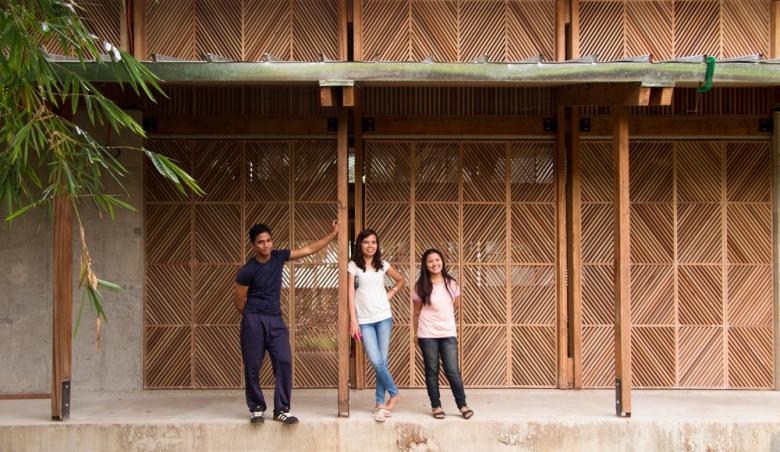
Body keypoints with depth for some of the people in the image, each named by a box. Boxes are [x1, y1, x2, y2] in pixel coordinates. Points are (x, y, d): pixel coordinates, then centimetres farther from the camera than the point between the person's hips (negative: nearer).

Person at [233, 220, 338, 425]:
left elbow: (309, 249, 7)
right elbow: (239, 300, -1)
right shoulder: (248, 270, -11)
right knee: (252, 366, 0)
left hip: (276, 320, 4)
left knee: (284, 362, -6)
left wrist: (333, 233, 5)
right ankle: (256, 408, 17)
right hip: (254, 321, -4)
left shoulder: (278, 257, 2)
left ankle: (281, 409, 0)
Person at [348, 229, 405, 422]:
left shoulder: (382, 265, 8)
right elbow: (350, 293, -5)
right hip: (364, 320, -2)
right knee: (376, 362, -10)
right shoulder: (353, 266, -1)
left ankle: (380, 403, 10)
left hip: (384, 318, 2)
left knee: (382, 362, -1)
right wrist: (353, 321, -11)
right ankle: (394, 394, 9)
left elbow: (401, 280, 24)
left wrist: (391, 293, 7)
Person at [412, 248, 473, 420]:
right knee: (432, 371, 5)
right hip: (427, 334, -1)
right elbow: (417, 312, 4)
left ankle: (462, 405, 8)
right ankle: (436, 406, 15)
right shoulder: (421, 286, -3)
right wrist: (416, 333, 5)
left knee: (452, 371, -3)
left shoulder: (451, 283, 1)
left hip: (448, 333, 1)